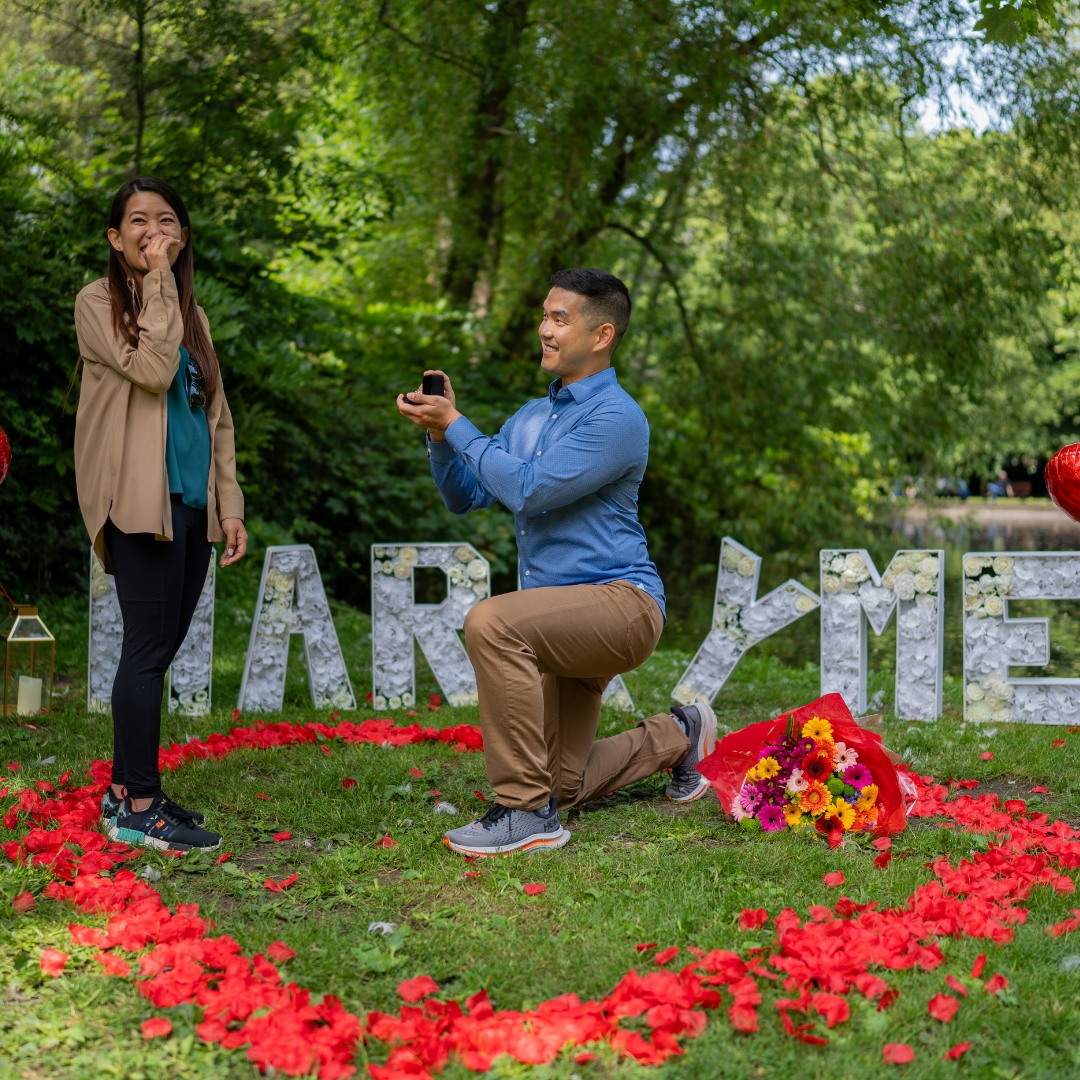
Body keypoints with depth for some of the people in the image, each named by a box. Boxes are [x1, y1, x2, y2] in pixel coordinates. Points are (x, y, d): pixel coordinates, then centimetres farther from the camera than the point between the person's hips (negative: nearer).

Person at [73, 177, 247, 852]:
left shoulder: (191, 315, 19)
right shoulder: (99, 303, -1)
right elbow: (150, 370, -19)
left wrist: (230, 506, 11)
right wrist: (159, 282, -11)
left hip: (192, 505, 7)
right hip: (142, 500, -7)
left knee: (159, 648, 8)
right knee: (149, 649, -9)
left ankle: (125, 790, 16)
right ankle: (139, 810, -4)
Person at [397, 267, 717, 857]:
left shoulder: (616, 417, -14)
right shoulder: (530, 417, 14)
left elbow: (528, 491, -23)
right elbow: (464, 495, 12)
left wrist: (455, 425, -16)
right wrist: (438, 433, -5)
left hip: (621, 602, -9)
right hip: (566, 620, 9)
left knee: (491, 623, -35)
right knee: (564, 785, 11)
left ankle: (528, 812, -27)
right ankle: (678, 736, 37)